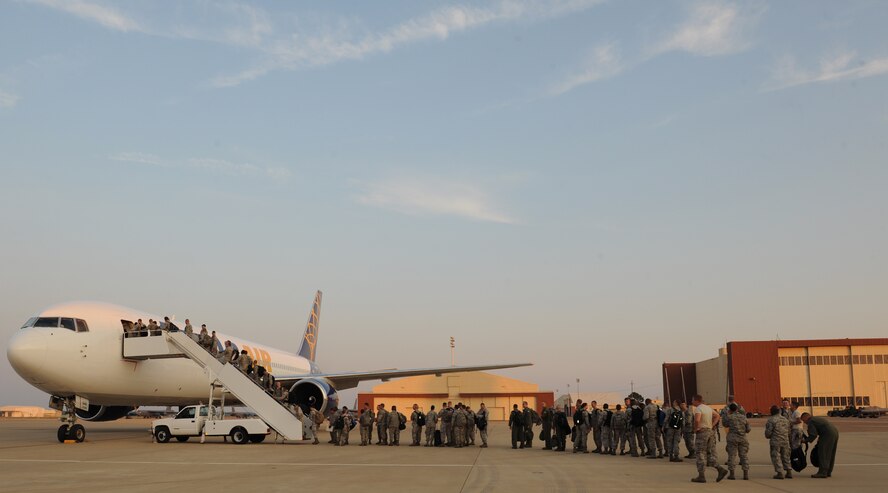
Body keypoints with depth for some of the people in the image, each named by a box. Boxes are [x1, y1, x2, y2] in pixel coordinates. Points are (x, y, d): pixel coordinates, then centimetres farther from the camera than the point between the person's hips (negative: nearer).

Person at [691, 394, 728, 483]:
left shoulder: (698, 409, -13)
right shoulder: (708, 408, 14)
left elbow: (697, 420, -30)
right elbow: (717, 416, 26)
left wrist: (695, 429, -14)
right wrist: (712, 425, 17)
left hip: (702, 432, -8)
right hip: (710, 432, 8)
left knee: (701, 454, -2)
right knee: (710, 453, 9)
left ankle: (701, 476, 1)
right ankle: (720, 469, -7)